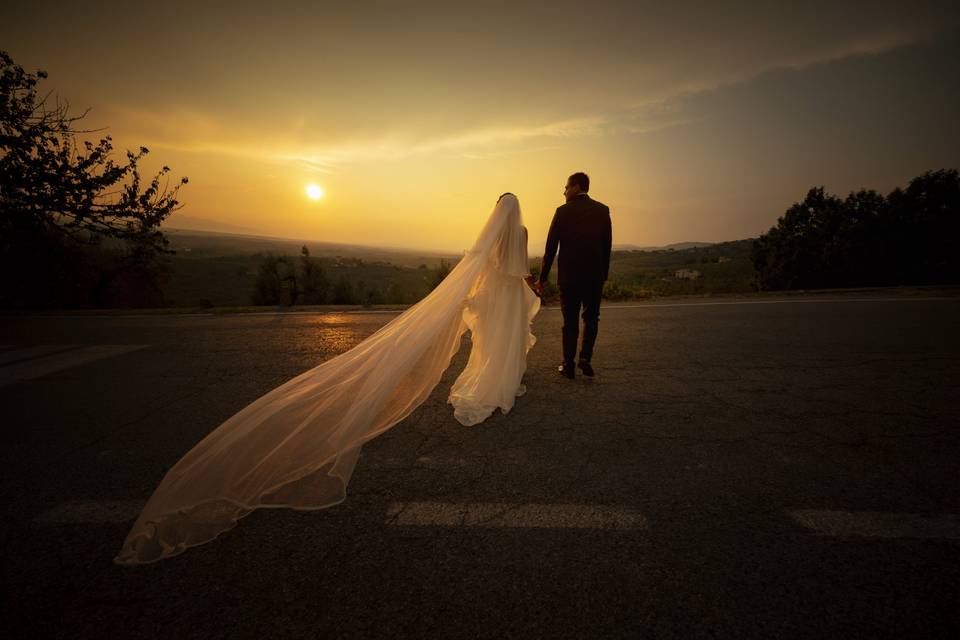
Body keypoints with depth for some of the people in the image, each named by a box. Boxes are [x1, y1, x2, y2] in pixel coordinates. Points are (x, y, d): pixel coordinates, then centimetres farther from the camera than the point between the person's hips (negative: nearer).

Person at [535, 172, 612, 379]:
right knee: (591, 318, 17)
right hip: (595, 276, 2)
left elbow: (551, 247, -6)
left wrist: (542, 278, 0)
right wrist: (604, 274, 14)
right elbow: (607, 245, 5)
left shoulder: (563, 211, -6)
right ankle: (585, 358, 8)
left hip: (569, 276, -2)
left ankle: (568, 365, 13)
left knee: (570, 321, 8)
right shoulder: (602, 210, 3)